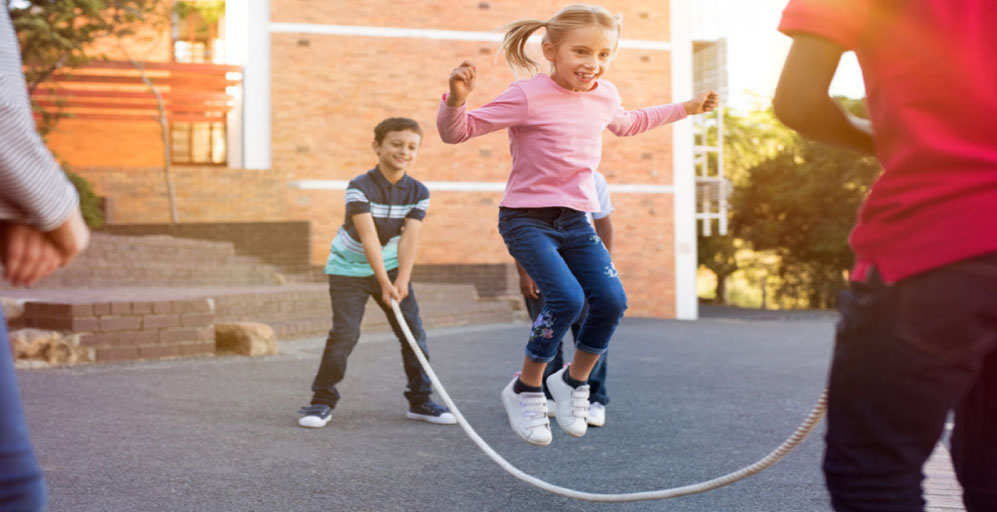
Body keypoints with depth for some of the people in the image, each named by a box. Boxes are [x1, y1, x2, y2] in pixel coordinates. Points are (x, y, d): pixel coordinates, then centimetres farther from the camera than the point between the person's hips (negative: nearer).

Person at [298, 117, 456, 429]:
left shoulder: (418, 192, -8)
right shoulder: (360, 188, -20)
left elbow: (410, 238, -16)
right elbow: (368, 237, -27)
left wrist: (401, 282, -27)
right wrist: (384, 283, -32)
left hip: (391, 267, 4)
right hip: (349, 269, -4)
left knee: (413, 330, -1)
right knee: (344, 333, -13)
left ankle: (420, 401, 13)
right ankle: (322, 401, 1)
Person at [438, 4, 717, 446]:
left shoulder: (604, 95, 5)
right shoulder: (528, 96, -16)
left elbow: (627, 124, 31)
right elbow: (456, 132, -15)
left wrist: (686, 108, 33)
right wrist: (456, 99, -36)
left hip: (576, 219, 6)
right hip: (526, 218, -6)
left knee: (611, 300, -9)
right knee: (566, 298, -24)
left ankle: (573, 381, 17)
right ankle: (525, 390, -1)